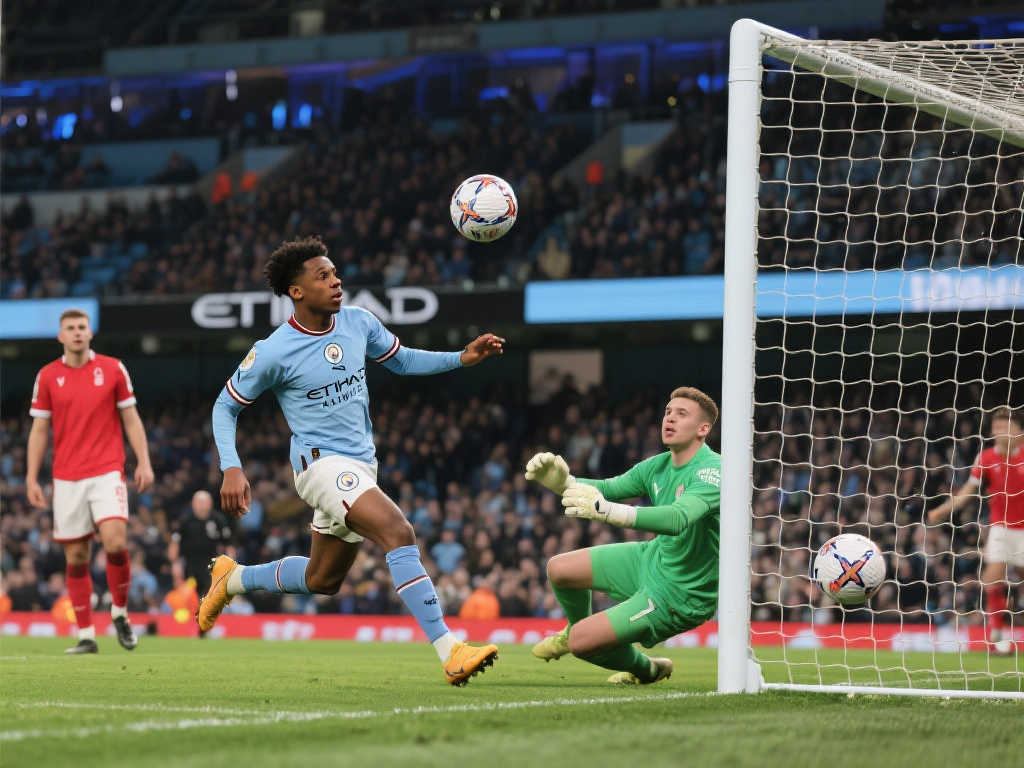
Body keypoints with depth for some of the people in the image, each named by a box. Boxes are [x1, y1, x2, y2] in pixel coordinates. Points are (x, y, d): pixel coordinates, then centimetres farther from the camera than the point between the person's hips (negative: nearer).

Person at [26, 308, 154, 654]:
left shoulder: (113, 369, 4)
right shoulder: (47, 376, 6)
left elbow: (131, 420, 7)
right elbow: (39, 430, 8)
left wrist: (144, 462, -2)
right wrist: (31, 478, 2)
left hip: (107, 473, -1)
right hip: (66, 479, 1)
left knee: (115, 542, -19)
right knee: (76, 557, 1)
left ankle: (120, 612, 4)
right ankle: (86, 635, 7)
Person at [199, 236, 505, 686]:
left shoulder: (358, 323, 2)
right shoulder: (273, 352, -12)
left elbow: (401, 360, 19)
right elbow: (225, 407, -1)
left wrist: (461, 358, 3)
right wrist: (231, 469, -14)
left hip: (361, 466, 8)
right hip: (321, 463, -8)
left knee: (322, 580, 18)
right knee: (399, 533, -28)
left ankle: (232, 579, 41)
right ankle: (449, 652, -33)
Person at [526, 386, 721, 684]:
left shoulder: (712, 471, -29)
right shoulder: (658, 466, -2)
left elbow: (679, 518, -46)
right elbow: (608, 488, -2)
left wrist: (607, 511, -58)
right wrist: (562, 481, -25)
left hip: (678, 594, -8)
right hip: (652, 557, 8)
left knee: (581, 643, -12)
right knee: (558, 569, 11)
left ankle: (647, 669, 17)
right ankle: (578, 628, 41)